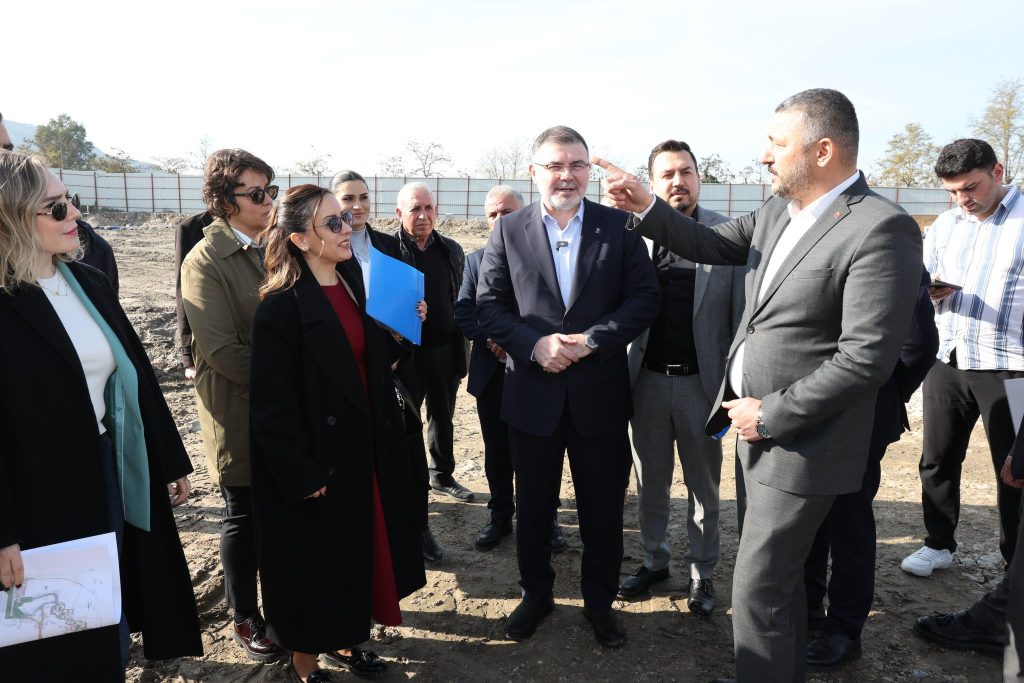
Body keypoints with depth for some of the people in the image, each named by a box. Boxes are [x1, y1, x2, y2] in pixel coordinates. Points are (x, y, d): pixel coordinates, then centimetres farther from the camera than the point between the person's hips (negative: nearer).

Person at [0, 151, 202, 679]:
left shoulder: (89, 283, 5)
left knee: (114, 622, 21)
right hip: (42, 500, -5)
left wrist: (172, 462, 10)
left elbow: (137, 375, 7)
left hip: (118, 477, 6)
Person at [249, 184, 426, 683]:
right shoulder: (281, 306, -17)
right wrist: (301, 477, -19)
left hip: (364, 450, 7)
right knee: (315, 564, 10)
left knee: (358, 552, 20)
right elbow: (272, 406, -19)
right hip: (315, 463, -7)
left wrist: (401, 332, -1)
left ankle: (343, 640, 42)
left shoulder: (356, 288, 6)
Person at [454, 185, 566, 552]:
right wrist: (491, 338, -15)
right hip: (491, 374, 3)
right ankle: (501, 517, 29)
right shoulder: (476, 260, 9)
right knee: (497, 452, 14)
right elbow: (463, 312, 2)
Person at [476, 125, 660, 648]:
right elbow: (488, 305, -2)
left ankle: (599, 599, 36)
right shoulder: (508, 231, 1)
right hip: (532, 394, 1)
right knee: (532, 505, 16)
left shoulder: (619, 227, -1)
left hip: (600, 393, 0)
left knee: (603, 506, 13)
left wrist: (593, 340, -18)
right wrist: (535, 345, -17)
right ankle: (535, 593, 38)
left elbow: (644, 298, -5)